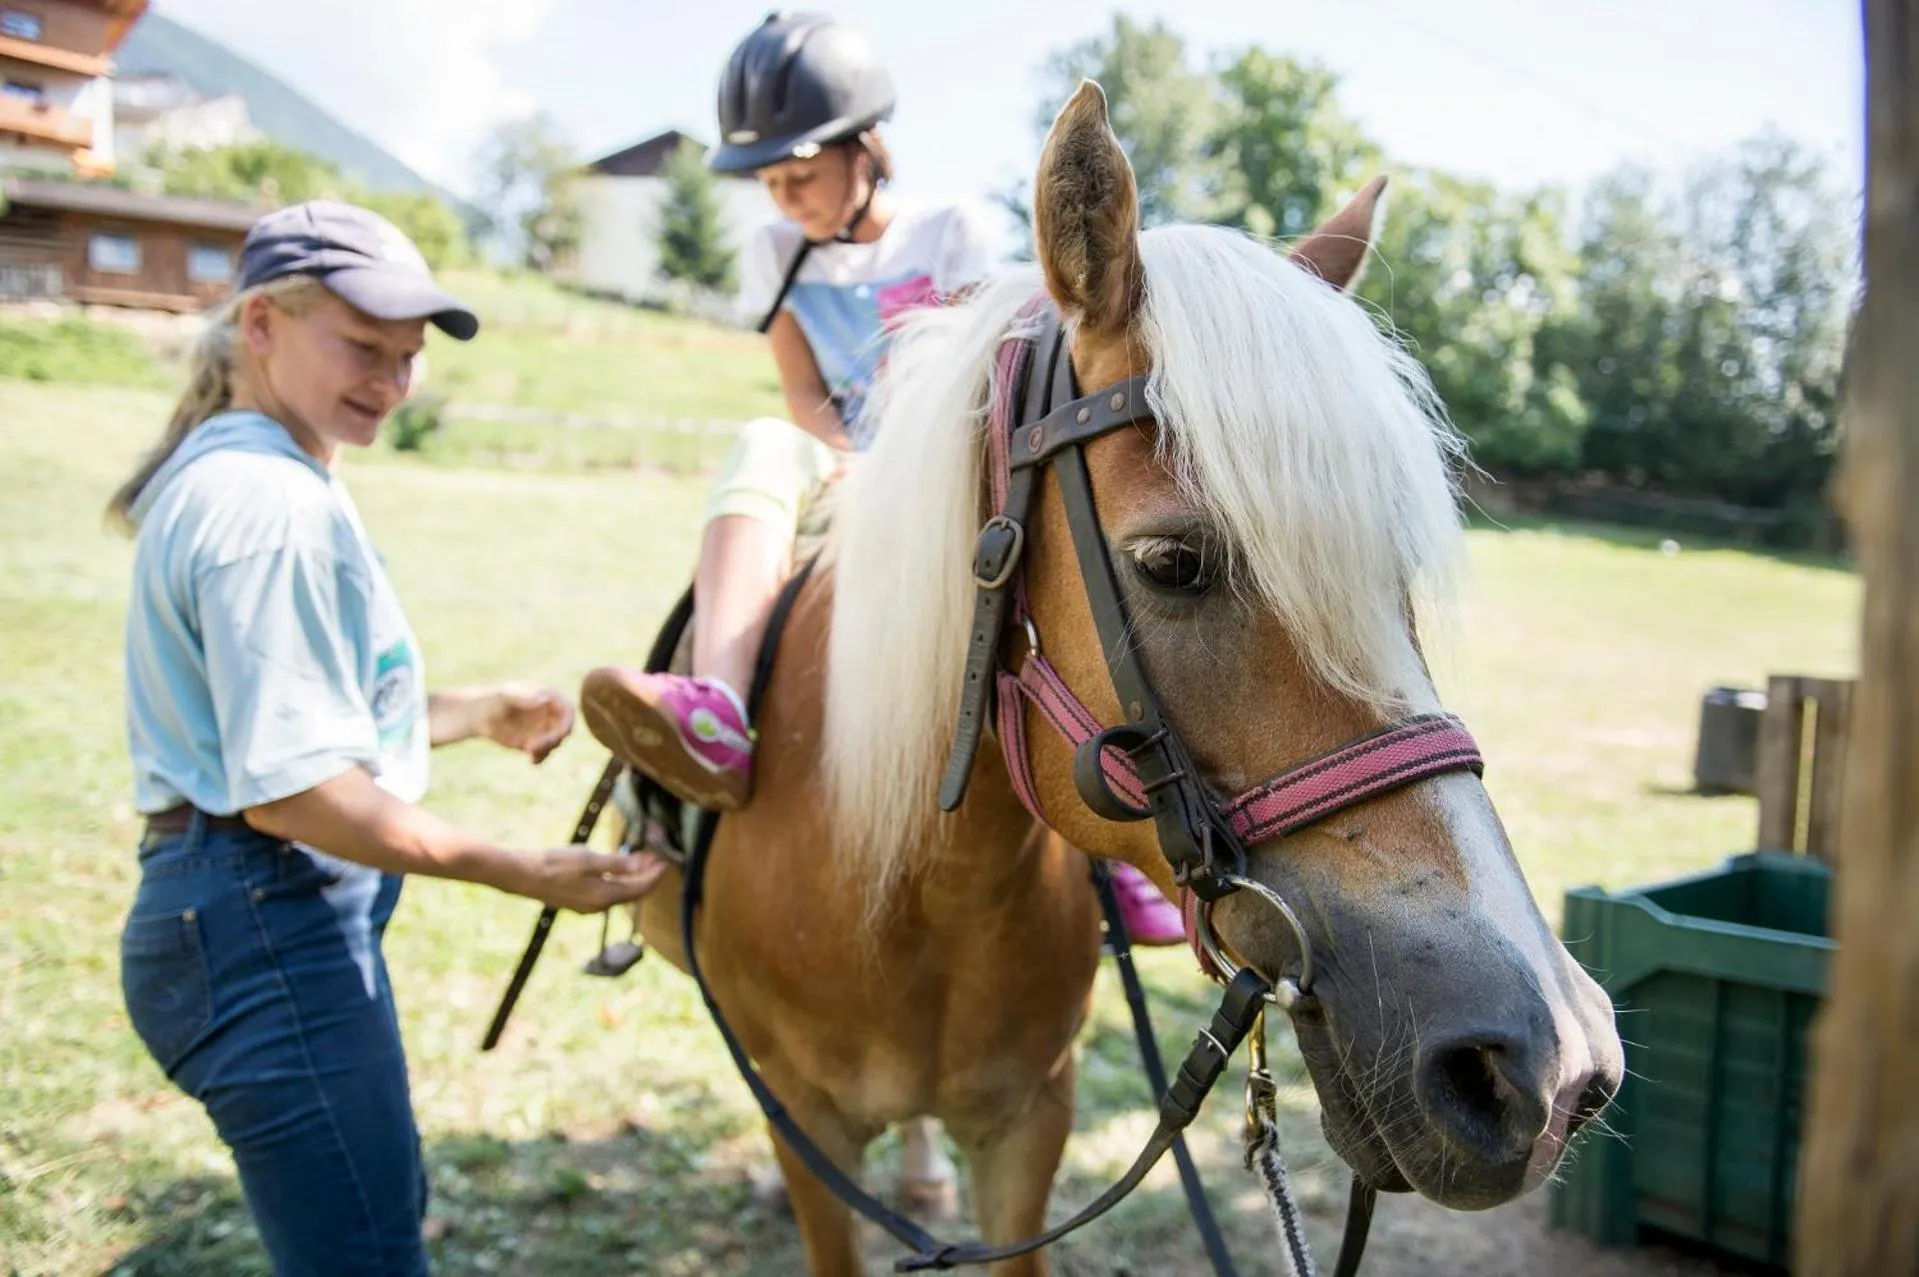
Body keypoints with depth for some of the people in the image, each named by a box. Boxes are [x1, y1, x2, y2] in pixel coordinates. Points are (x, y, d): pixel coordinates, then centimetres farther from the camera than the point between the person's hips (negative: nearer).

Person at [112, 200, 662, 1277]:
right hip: (270, 926, -11)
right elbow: (290, 788, -24)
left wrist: (482, 713, 19)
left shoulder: (229, 474, 14)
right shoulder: (276, 503, -20)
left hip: (244, 914, 11)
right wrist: (525, 872, -21)